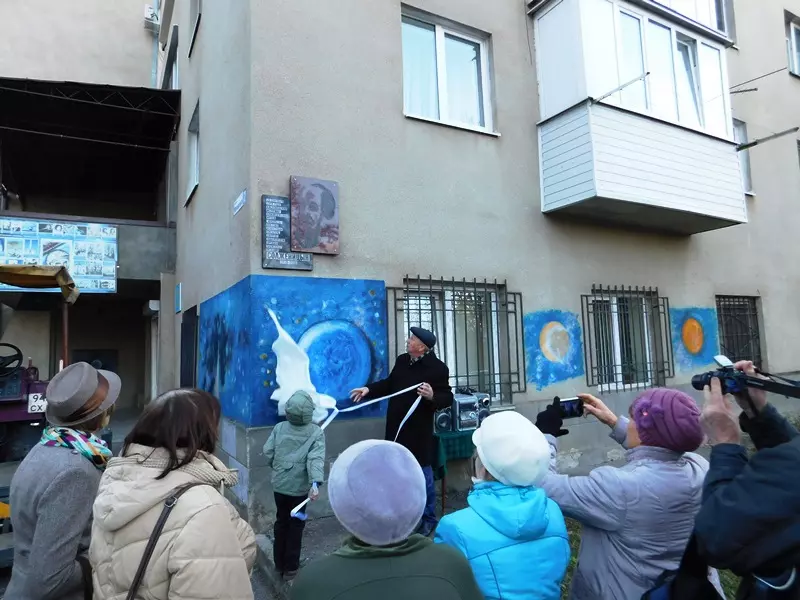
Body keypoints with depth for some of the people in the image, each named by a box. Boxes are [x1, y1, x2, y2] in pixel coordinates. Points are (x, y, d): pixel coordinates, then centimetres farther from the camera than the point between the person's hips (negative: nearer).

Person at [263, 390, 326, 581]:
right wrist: (316, 482, -34)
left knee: (281, 522, 19)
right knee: (296, 525, 12)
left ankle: (279, 564, 31)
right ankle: (290, 568, 21)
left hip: (279, 485, 3)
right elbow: (316, 458, -26)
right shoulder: (316, 432, -15)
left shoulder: (279, 428, -7)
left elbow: (267, 452, -2)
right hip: (300, 487, -3)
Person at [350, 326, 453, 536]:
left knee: (422, 475, 8)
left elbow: (447, 398, -15)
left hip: (419, 431, -6)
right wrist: (369, 389, 6)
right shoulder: (402, 360, 4)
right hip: (397, 428, 7)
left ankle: (428, 519, 26)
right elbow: (389, 384, 15)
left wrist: (432, 396, -34)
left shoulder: (438, 368, -16)